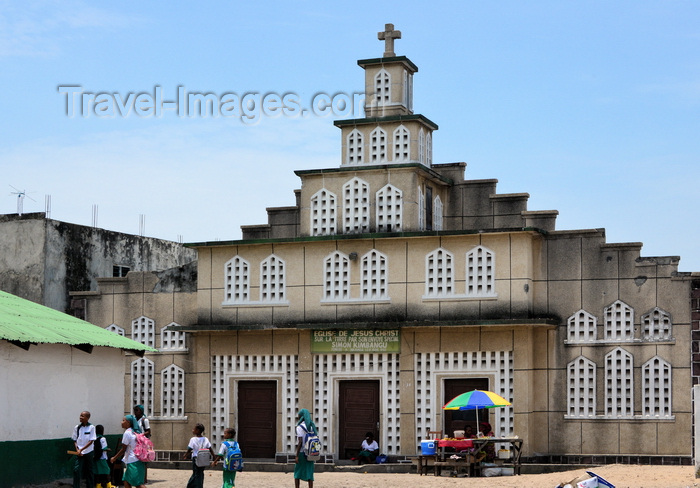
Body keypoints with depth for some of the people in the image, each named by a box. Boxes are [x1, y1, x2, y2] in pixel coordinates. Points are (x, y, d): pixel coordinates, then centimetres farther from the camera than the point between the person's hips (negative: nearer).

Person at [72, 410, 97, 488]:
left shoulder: (91, 427, -7)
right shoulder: (77, 427, 2)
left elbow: (91, 441, -10)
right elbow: (74, 440, 9)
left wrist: (81, 449, -15)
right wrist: (77, 449, -6)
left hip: (88, 452, -1)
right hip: (80, 453, 1)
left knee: (89, 471, 8)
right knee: (76, 470, -12)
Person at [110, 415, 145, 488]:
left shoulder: (127, 433, -11)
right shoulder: (135, 432, 14)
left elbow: (123, 449, -10)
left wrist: (114, 458, 1)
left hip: (133, 462, -9)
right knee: (126, 481, 14)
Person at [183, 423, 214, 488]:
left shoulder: (193, 439, -12)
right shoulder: (205, 439, 2)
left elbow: (189, 450, -11)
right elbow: (210, 450, 1)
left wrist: (185, 456, 6)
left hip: (196, 459, -5)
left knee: (197, 475, 1)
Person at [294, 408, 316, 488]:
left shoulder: (300, 427, -11)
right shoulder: (312, 426, 9)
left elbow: (300, 442, -17)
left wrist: (296, 456, -16)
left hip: (301, 452, -5)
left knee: (297, 473, 8)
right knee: (309, 474, 5)